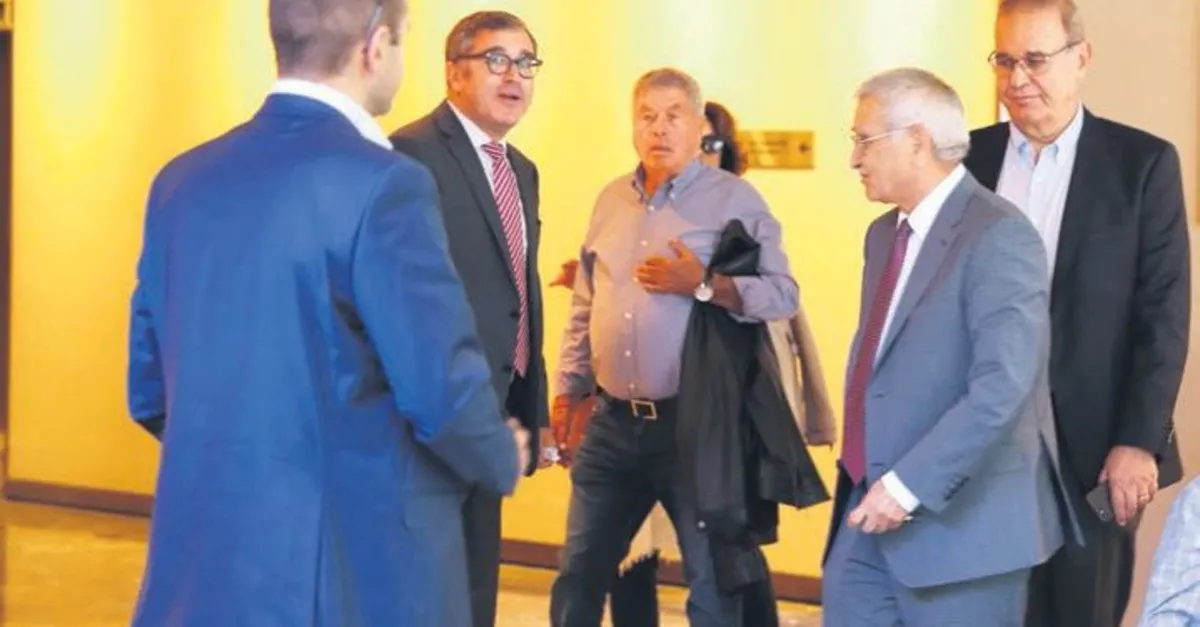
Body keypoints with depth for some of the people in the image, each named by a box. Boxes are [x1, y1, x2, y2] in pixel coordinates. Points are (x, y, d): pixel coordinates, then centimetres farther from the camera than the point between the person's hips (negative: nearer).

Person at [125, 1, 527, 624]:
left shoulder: (182, 179, 5)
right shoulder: (382, 184, -15)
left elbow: (149, 389, 12)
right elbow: (443, 393, -14)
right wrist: (502, 457, 7)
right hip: (355, 568, -6)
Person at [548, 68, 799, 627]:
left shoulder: (734, 198, -6)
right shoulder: (611, 199, 11)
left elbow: (782, 294, -13)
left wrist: (703, 285, -23)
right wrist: (569, 386, 15)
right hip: (613, 420, 5)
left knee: (711, 580, 6)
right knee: (579, 575, 11)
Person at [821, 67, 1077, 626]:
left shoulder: (997, 236, -16)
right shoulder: (885, 234, 14)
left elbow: (1002, 388, -24)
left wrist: (908, 484, -24)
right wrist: (864, 474, 10)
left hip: (960, 519, -8)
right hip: (873, 508, 8)